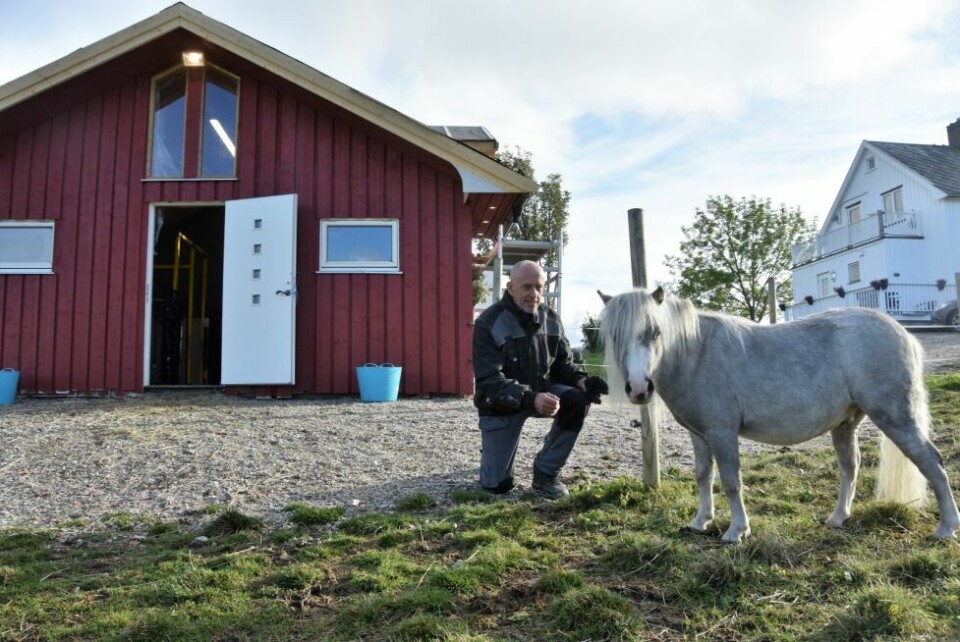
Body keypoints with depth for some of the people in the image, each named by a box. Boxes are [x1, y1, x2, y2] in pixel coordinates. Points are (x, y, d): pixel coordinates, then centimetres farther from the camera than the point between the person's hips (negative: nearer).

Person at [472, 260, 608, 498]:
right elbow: (489, 382, -28)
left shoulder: (551, 319, -5)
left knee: (577, 400, -26)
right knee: (498, 485, -7)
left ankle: (545, 471, -6)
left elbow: (564, 363, 3)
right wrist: (531, 399, -44)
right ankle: (493, 448, 31)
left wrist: (581, 381, -22)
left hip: (541, 390, 4)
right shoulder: (488, 323, -21)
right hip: (501, 403, -4)